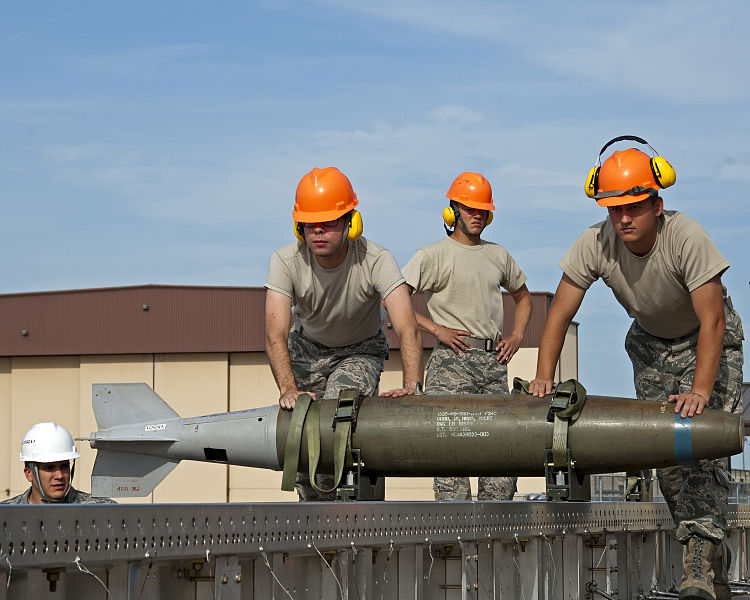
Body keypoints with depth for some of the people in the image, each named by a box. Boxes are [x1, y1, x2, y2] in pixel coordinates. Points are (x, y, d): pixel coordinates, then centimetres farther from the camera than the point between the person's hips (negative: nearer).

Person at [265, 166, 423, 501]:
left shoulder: (376, 261, -30)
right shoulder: (286, 262, -26)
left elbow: (407, 329, -39)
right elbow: (276, 334, -33)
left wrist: (411, 386, -54)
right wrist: (288, 389, -49)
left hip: (361, 352, -2)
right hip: (308, 351, 2)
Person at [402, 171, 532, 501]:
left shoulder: (498, 255, 18)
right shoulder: (433, 255, 0)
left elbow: (523, 297, 33)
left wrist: (516, 335, 16)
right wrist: (436, 329, -10)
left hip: (494, 361, 6)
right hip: (453, 361, -6)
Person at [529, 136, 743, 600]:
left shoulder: (686, 238, -35)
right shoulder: (595, 244, -23)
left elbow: (712, 321, -34)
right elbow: (559, 315, -15)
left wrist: (700, 392, -41)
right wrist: (544, 378, -25)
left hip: (709, 342, -4)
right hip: (651, 344, 4)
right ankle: (713, 558, 10)